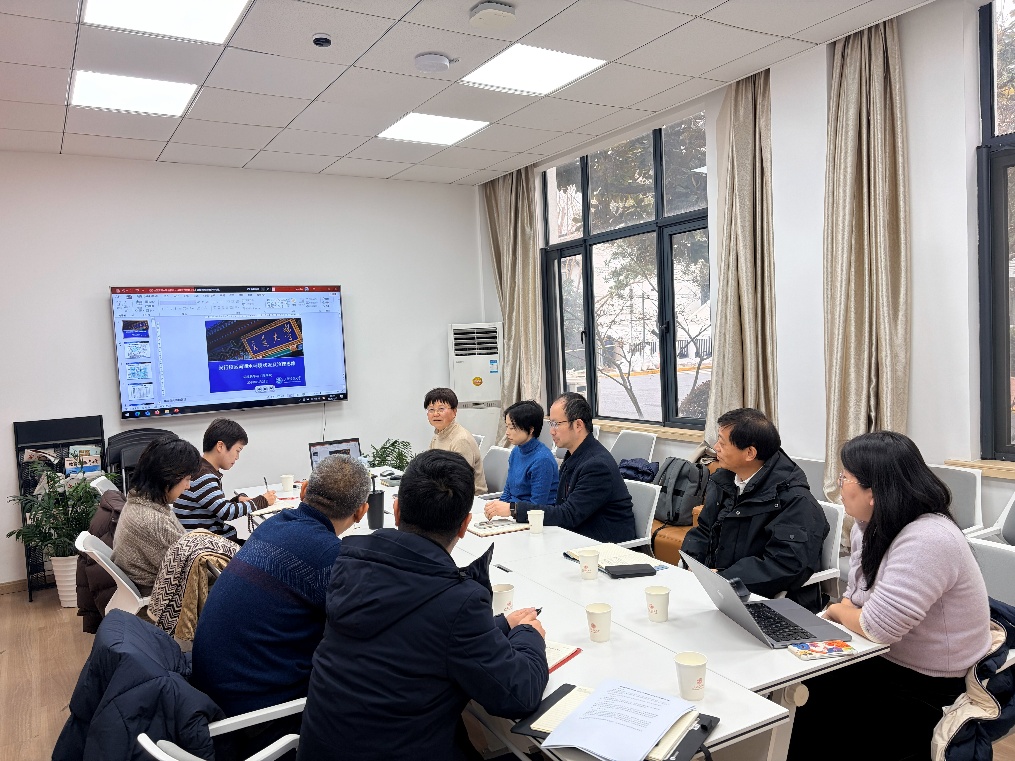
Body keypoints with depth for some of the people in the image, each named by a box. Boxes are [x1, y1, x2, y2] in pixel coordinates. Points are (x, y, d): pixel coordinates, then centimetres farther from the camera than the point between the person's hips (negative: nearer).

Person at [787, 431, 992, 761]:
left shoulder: (927, 541, -28)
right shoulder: (869, 526, 1)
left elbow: (877, 627, -29)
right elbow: (857, 598, 11)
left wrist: (838, 611, -9)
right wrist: (845, 611, -11)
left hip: (931, 687, -7)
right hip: (888, 661, 8)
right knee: (813, 689, -6)